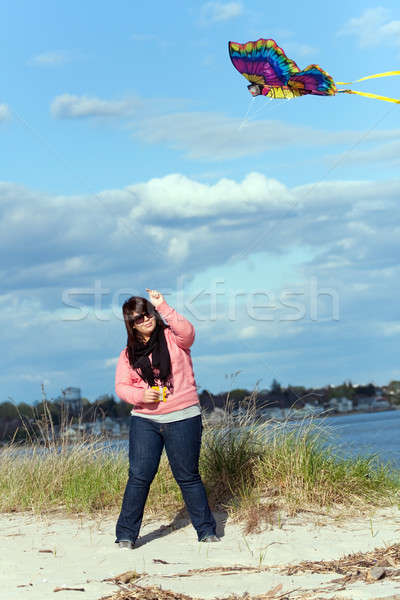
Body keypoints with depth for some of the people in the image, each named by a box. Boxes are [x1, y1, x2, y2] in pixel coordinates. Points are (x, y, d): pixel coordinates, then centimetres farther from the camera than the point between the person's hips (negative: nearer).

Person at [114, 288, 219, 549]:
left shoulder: (172, 338, 0)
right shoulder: (129, 353, 10)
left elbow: (187, 331, -22)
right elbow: (121, 386, 7)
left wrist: (163, 307, -28)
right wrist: (140, 395, -14)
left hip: (182, 418, -2)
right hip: (144, 421, 2)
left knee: (188, 476, 3)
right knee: (139, 476, -4)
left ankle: (207, 531, 14)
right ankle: (126, 535, 3)